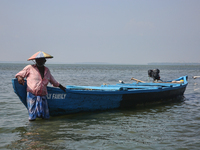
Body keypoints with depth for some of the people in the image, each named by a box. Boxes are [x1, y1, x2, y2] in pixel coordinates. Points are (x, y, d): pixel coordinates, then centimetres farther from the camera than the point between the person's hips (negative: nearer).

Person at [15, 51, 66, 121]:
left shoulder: (47, 70, 18)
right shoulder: (30, 68, 3)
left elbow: (52, 80, 34)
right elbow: (19, 74, 5)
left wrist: (60, 86, 40)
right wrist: (19, 77, -18)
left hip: (43, 96, 4)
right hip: (32, 95, -4)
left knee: (45, 117, 4)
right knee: (32, 118, -10)